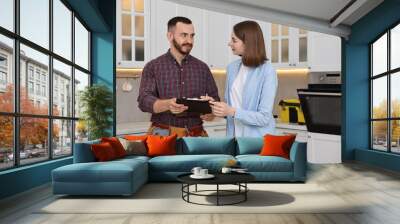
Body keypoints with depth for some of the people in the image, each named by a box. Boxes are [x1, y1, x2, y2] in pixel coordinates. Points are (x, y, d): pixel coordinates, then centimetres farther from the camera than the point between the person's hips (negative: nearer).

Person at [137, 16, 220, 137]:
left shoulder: (202, 68, 12)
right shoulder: (153, 67, 4)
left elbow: (215, 98, 13)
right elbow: (144, 100, -6)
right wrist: (167, 104, -26)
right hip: (163, 135, -3)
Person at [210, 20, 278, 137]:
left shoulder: (267, 72, -15)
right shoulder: (232, 68, 3)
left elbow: (264, 117, -17)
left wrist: (232, 112, -25)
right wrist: (217, 107, -7)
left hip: (258, 139, -5)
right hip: (234, 135, 5)